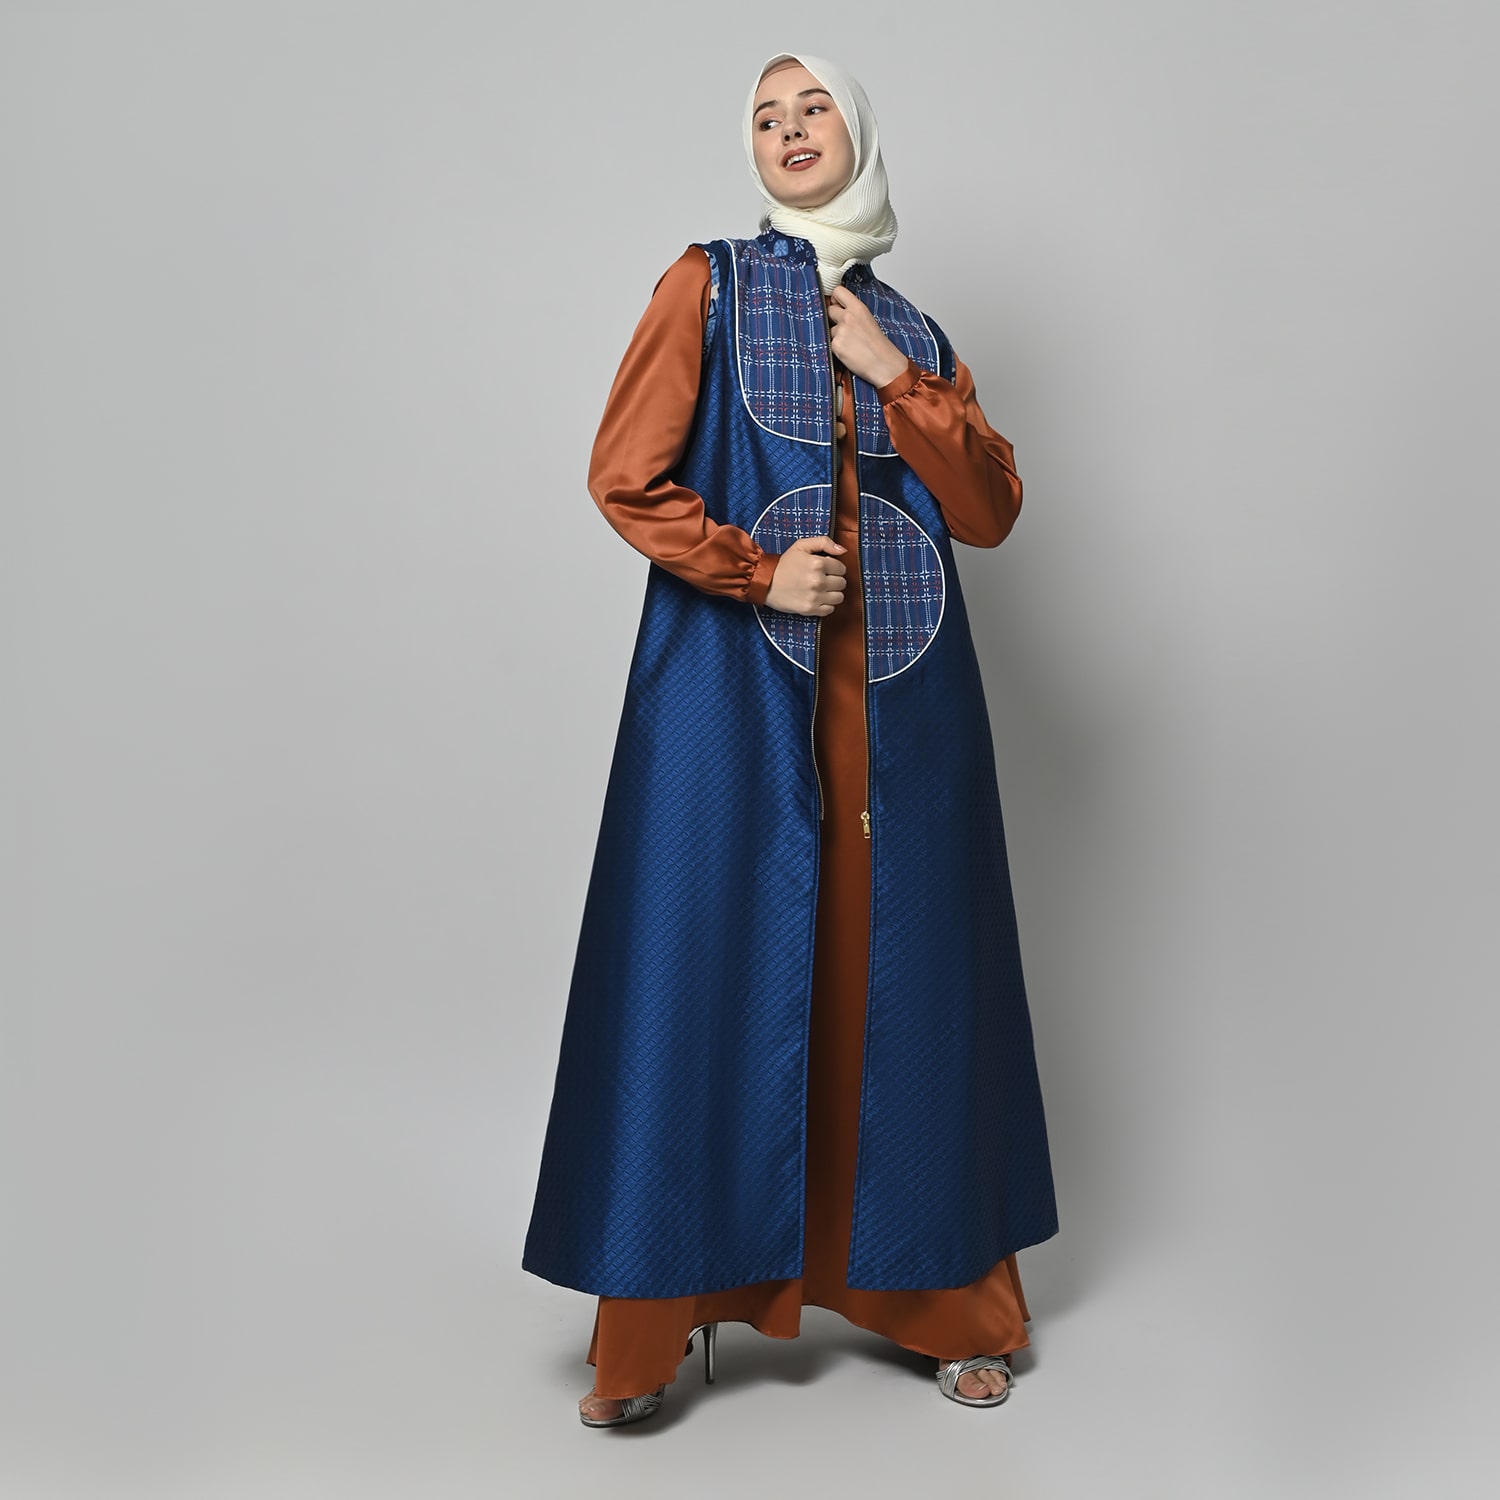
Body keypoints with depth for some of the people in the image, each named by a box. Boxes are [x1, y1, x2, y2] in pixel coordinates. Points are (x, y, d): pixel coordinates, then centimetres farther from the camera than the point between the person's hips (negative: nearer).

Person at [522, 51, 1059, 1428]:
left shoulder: (913, 333, 18)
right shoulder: (709, 285, 9)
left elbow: (990, 509, 8)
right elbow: (625, 473, -2)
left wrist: (893, 380, 0)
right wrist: (758, 574, -9)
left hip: (898, 692, 3)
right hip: (734, 686, -3)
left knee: (900, 965, 4)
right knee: (716, 958, -4)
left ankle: (945, 1296, 17)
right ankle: (661, 1322, 7)